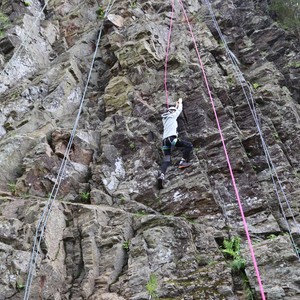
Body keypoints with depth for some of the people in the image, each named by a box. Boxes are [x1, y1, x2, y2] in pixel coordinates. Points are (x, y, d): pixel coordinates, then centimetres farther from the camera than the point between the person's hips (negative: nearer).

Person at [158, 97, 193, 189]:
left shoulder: (165, 118, 29)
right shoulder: (173, 115, 10)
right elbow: (179, 110, 27)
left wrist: (176, 105, 60)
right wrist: (180, 102, 45)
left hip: (165, 140, 7)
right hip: (171, 138, -7)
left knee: (166, 160, -4)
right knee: (189, 145, -4)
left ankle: (162, 175, -27)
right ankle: (183, 162, -15)